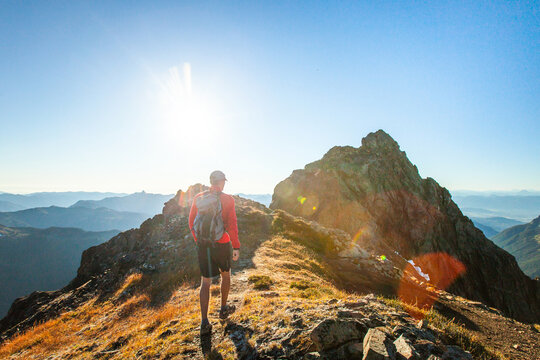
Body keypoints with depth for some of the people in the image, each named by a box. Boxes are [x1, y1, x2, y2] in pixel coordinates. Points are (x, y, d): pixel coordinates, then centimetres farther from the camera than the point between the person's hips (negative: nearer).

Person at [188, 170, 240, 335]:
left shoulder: (198, 198, 0)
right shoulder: (227, 199, -11)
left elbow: (192, 222, 6)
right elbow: (232, 225, -14)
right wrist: (236, 247, -9)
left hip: (202, 244, 3)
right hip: (222, 244, -2)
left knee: (205, 281, 10)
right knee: (226, 274, 22)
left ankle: (204, 322, 9)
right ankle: (224, 309, 37)